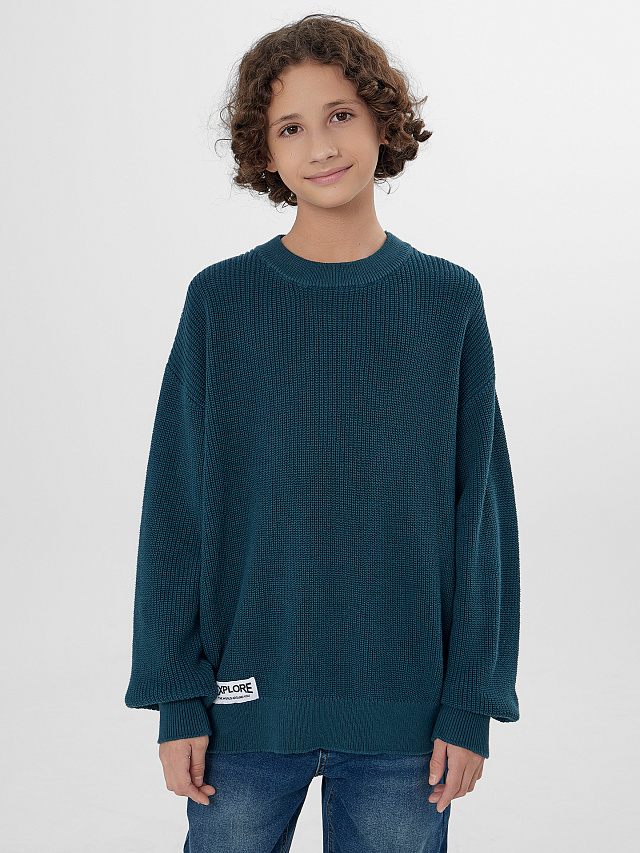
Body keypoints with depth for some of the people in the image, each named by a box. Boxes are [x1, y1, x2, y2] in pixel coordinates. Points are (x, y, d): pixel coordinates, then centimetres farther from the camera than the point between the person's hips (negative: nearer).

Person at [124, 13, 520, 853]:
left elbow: (481, 509, 1)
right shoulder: (222, 302, -3)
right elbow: (177, 510, -1)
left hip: (405, 718, 0)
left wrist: (472, 702, -2)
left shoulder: (449, 301, -1)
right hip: (251, 705, 0)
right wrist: (178, 698, -3)